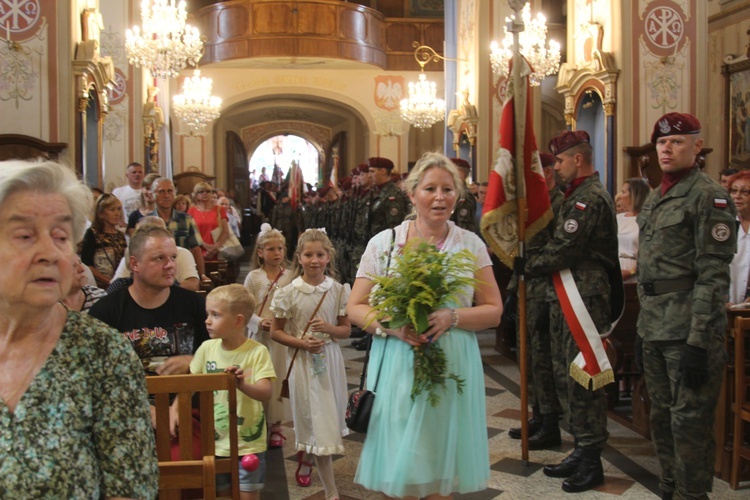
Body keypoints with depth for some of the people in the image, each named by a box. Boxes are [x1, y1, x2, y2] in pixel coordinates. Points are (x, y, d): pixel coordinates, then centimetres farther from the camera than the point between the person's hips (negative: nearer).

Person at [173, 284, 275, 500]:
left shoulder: (257, 351, -15)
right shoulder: (207, 348, -2)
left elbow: (266, 393, -23)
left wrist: (243, 385, -42)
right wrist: (175, 409, -7)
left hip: (247, 443, -4)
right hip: (215, 442, 4)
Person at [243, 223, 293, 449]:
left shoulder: (290, 276, 2)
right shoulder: (253, 277, 0)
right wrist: (259, 322, -15)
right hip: (259, 336, 0)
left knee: (279, 377, 5)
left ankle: (275, 425, 16)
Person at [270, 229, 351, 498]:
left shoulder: (338, 290, -3)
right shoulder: (289, 293, -8)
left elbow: (346, 330, 4)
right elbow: (275, 332, -2)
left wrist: (329, 329, -17)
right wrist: (301, 342, -17)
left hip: (330, 359, 3)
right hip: (303, 361, -3)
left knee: (328, 419, 15)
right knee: (316, 420, -1)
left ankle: (305, 454, 47)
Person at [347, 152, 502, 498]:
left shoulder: (471, 245, 4)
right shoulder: (384, 243, 1)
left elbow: (494, 311, 3)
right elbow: (355, 308, 3)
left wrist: (452, 317, -15)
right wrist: (391, 326, -16)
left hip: (451, 368, 1)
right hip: (397, 369, -1)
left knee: (440, 472, 9)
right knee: (396, 472, 4)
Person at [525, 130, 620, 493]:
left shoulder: (591, 199, -16)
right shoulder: (578, 196, 17)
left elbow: (563, 251, -20)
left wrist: (529, 266, -6)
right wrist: (536, 262, 5)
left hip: (585, 298, -11)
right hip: (566, 296, 11)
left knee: (582, 379, -4)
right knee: (565, 375, 16)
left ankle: (591, 461, 6)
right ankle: (581, 447, 27)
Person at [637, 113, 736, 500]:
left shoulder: (709, 196, -10)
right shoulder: (654, 199, 16)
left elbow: (714, 275, -16)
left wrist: (699, 341, -20)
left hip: (689, 328, -8)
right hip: (654, 327, 8)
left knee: (690, 420, -1)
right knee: (661, 415, 16)